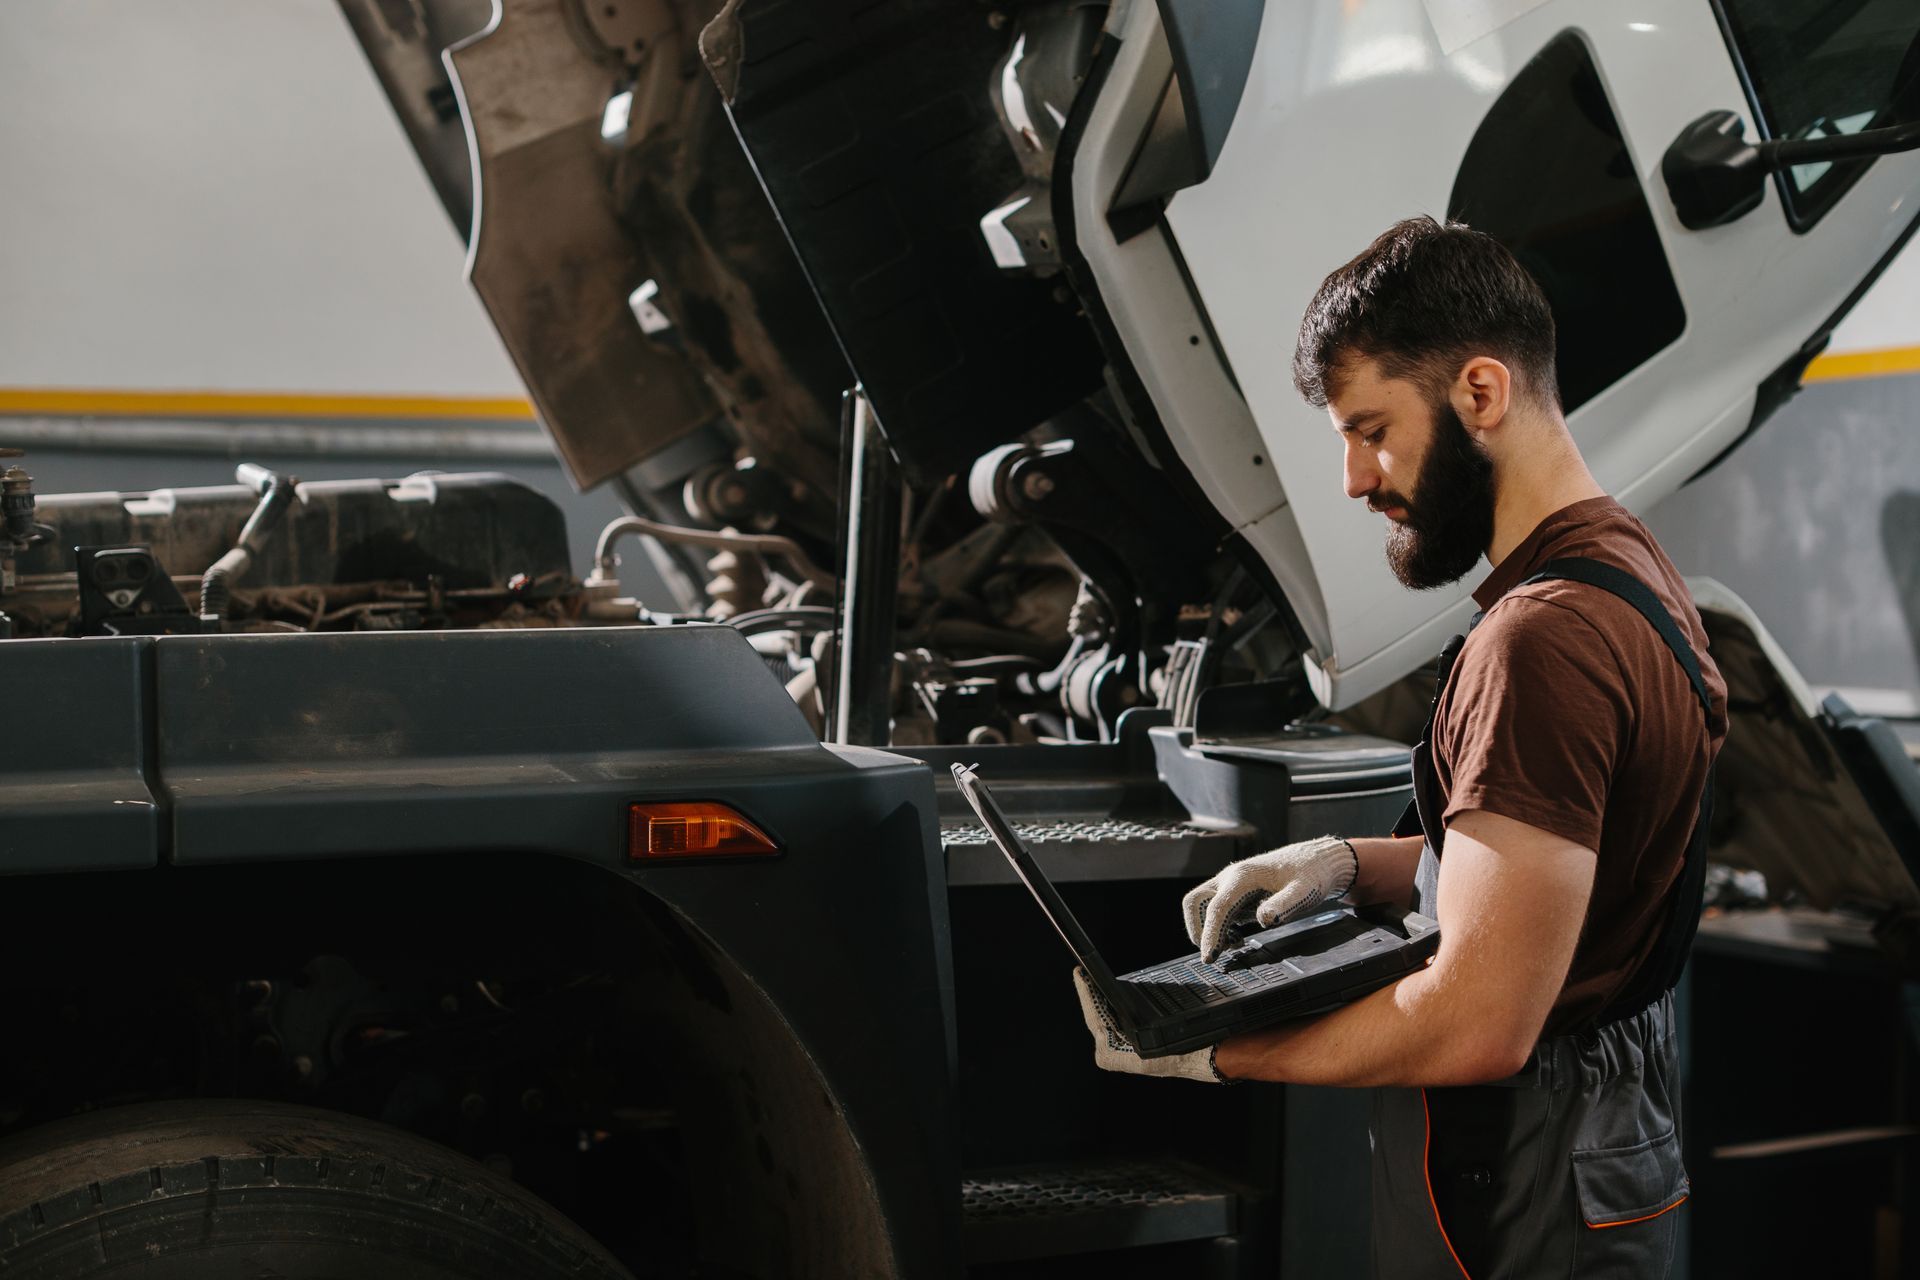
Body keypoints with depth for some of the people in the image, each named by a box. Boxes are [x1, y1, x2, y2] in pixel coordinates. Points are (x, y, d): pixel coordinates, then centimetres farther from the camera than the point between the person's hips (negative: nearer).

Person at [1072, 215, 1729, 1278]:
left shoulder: (1540, 640, -26)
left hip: (1520, 1193, -10)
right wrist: (1354, 863, 4)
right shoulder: (1626, 565, 8)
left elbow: (1479, 1025, -30)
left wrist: (1206, 1052, -20)